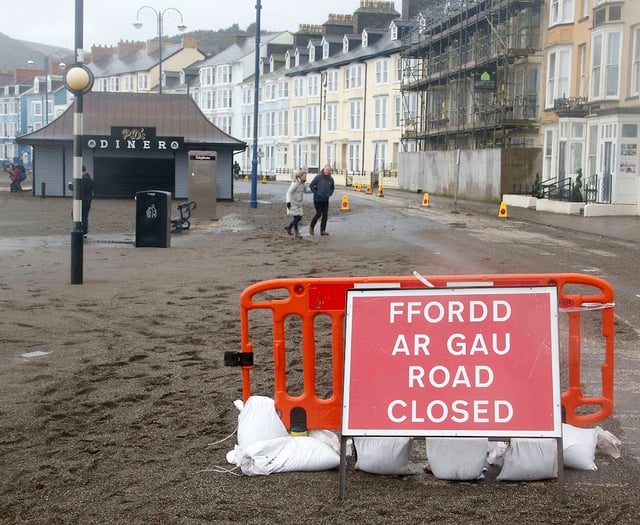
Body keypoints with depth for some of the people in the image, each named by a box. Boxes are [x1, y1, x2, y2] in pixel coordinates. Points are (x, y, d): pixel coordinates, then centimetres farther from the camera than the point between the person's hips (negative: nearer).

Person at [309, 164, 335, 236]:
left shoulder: (330, 179, 5)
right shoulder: (318, 177, -11)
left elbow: (332, 188, 21)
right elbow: (311, 185, -6)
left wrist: (330, 194, 7)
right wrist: (315, 192, -9)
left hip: (326, 200, 5)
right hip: (318, 199, -5)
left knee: (325, 215, 3)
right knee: (318, 214, -7)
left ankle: (323, 230, 9)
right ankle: (311, 227, 12)